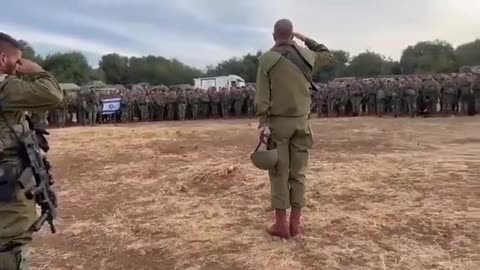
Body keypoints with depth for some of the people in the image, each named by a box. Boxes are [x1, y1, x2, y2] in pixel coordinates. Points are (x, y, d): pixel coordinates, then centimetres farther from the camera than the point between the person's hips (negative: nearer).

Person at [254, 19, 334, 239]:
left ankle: (281, 225, 7)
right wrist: (306, 40, 25)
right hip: (301, 121, 3)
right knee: (298, 172, 8)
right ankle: (295, 223, 13)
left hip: (277, 122, -3)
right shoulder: (306, 56, 4)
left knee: (279, 173, 2)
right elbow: (328, 56, 25)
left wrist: (263, 122, -11)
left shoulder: (267, 59, -5)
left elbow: (262, 95, -11)